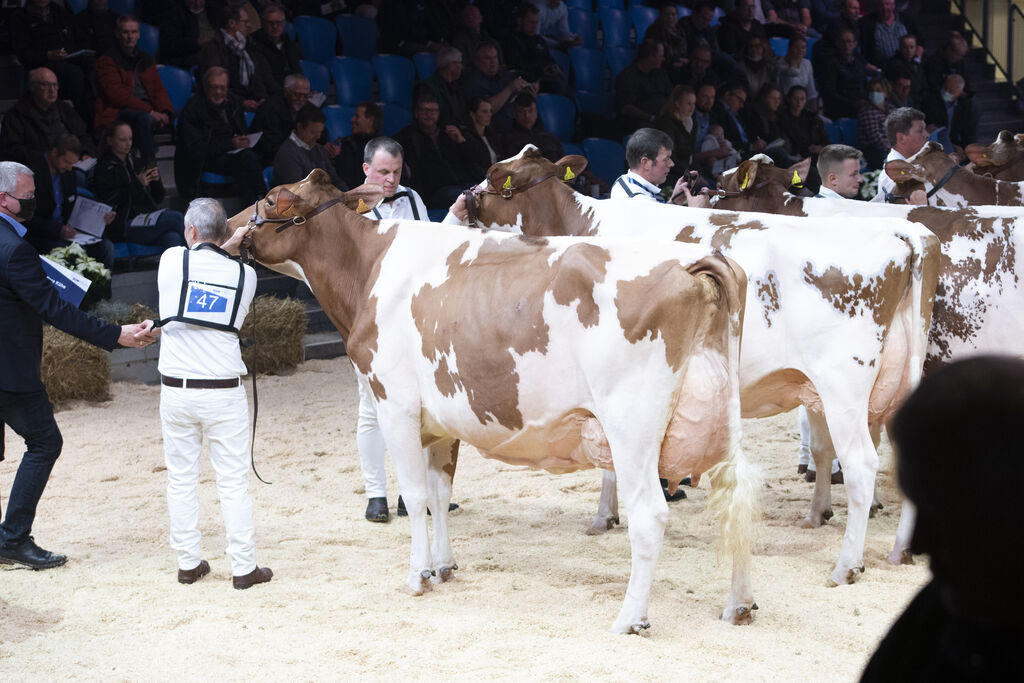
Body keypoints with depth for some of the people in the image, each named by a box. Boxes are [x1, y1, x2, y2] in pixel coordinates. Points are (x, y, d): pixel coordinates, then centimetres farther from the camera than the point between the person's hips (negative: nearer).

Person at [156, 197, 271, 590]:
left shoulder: (172, 260, -3)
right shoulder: (244, 274, 0)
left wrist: (227, 245, 15)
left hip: (176, 391, 0)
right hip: (225, 391, 0)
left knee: (181, 479, 11)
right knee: (233, 481, 3)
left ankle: (188, 563, 16)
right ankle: (243, 567, 5)